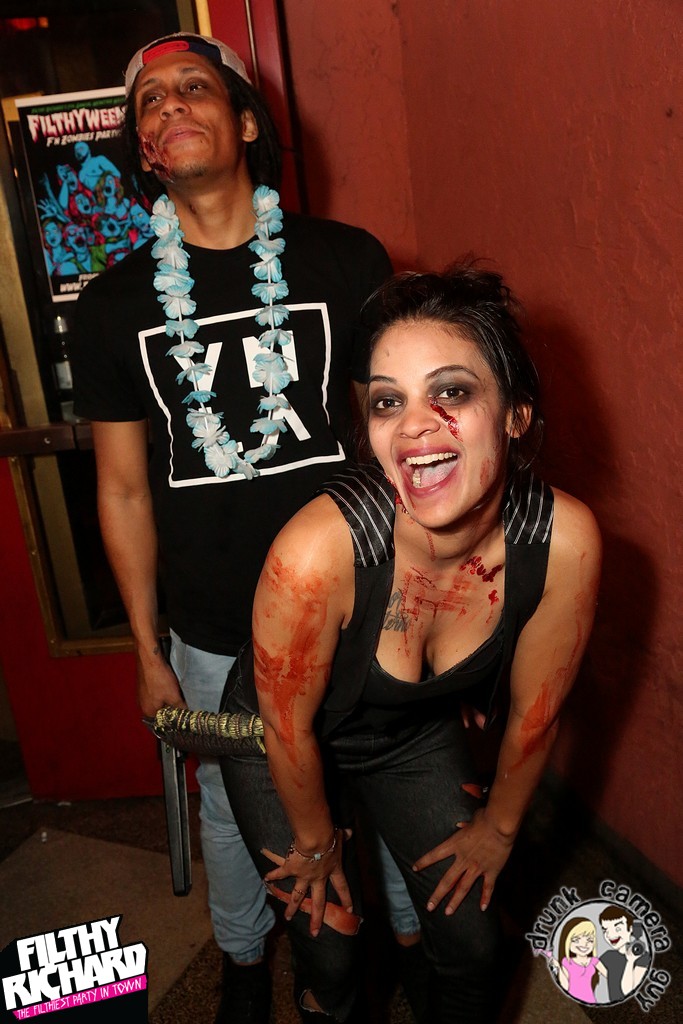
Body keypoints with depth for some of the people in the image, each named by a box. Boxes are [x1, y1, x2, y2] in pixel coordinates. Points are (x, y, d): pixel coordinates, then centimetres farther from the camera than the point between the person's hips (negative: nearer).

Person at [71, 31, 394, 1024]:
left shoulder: (346, 261, -6)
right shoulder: (116, 304, -2)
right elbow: (125, 491, 2)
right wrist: (149, 653, 5)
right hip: (215, 637, 1)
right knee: (235, 809, 21)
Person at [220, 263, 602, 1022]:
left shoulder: (563, 541, -29)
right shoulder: (317, 551, -40)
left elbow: (533, 711, -11)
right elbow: (288, 726, -21)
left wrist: (499, 826, 4)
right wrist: (317, 842, -3)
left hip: (419, 733, 3)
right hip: (282, 743, -2)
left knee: (472, 945, 14)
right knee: (330, 955, 9)